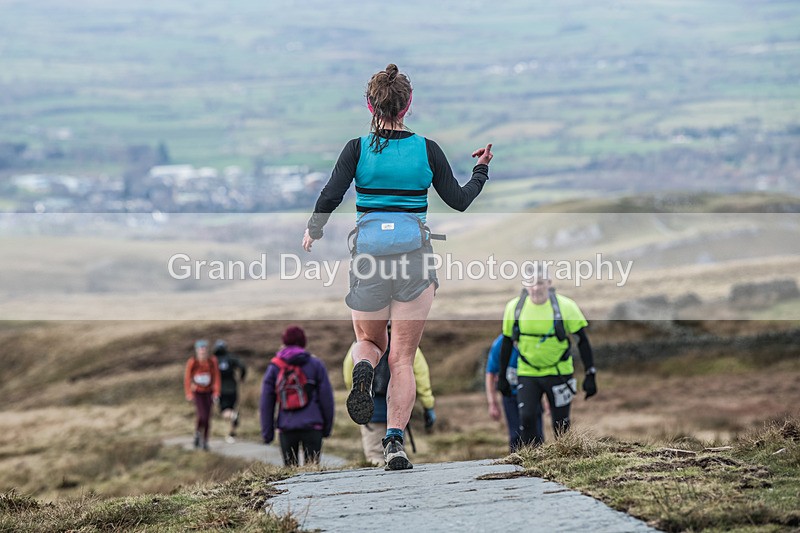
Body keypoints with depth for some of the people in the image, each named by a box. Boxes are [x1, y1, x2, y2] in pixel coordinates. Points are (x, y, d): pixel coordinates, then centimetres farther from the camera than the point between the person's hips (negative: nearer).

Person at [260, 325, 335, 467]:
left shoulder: (274, 367, 7)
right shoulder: (316, 365, 3)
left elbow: (266, 401, 6)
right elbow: (326, 397, 2)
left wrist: (267, 432, 9)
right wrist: (327, 426, 10)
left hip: (286, 427, 2)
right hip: (312, 427, -2)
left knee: (290, 467, 10)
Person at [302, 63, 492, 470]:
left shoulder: (358, 148, -1)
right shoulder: (427, 149, 1)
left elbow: (330, 196, -11)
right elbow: (459, 201, 8)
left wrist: (313, 231, 8)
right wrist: (481, 169, 25)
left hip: (369, 252, 0)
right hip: (414, 253, 0)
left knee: (368, 340, 21)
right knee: (403, 358, 5)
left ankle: (363, 368, -16)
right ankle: (395, 441, -10)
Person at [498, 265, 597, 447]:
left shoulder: (565, 306, -12)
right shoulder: (514, 307, -5)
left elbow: (582, 341, -4)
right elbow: (507, 343, 8)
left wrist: (590, 375, -8)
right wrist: (502, 377, 10)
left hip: (559, 373, -1)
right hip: (527, 374, 1)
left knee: (561, 424, 3)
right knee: (527, 418, -14)